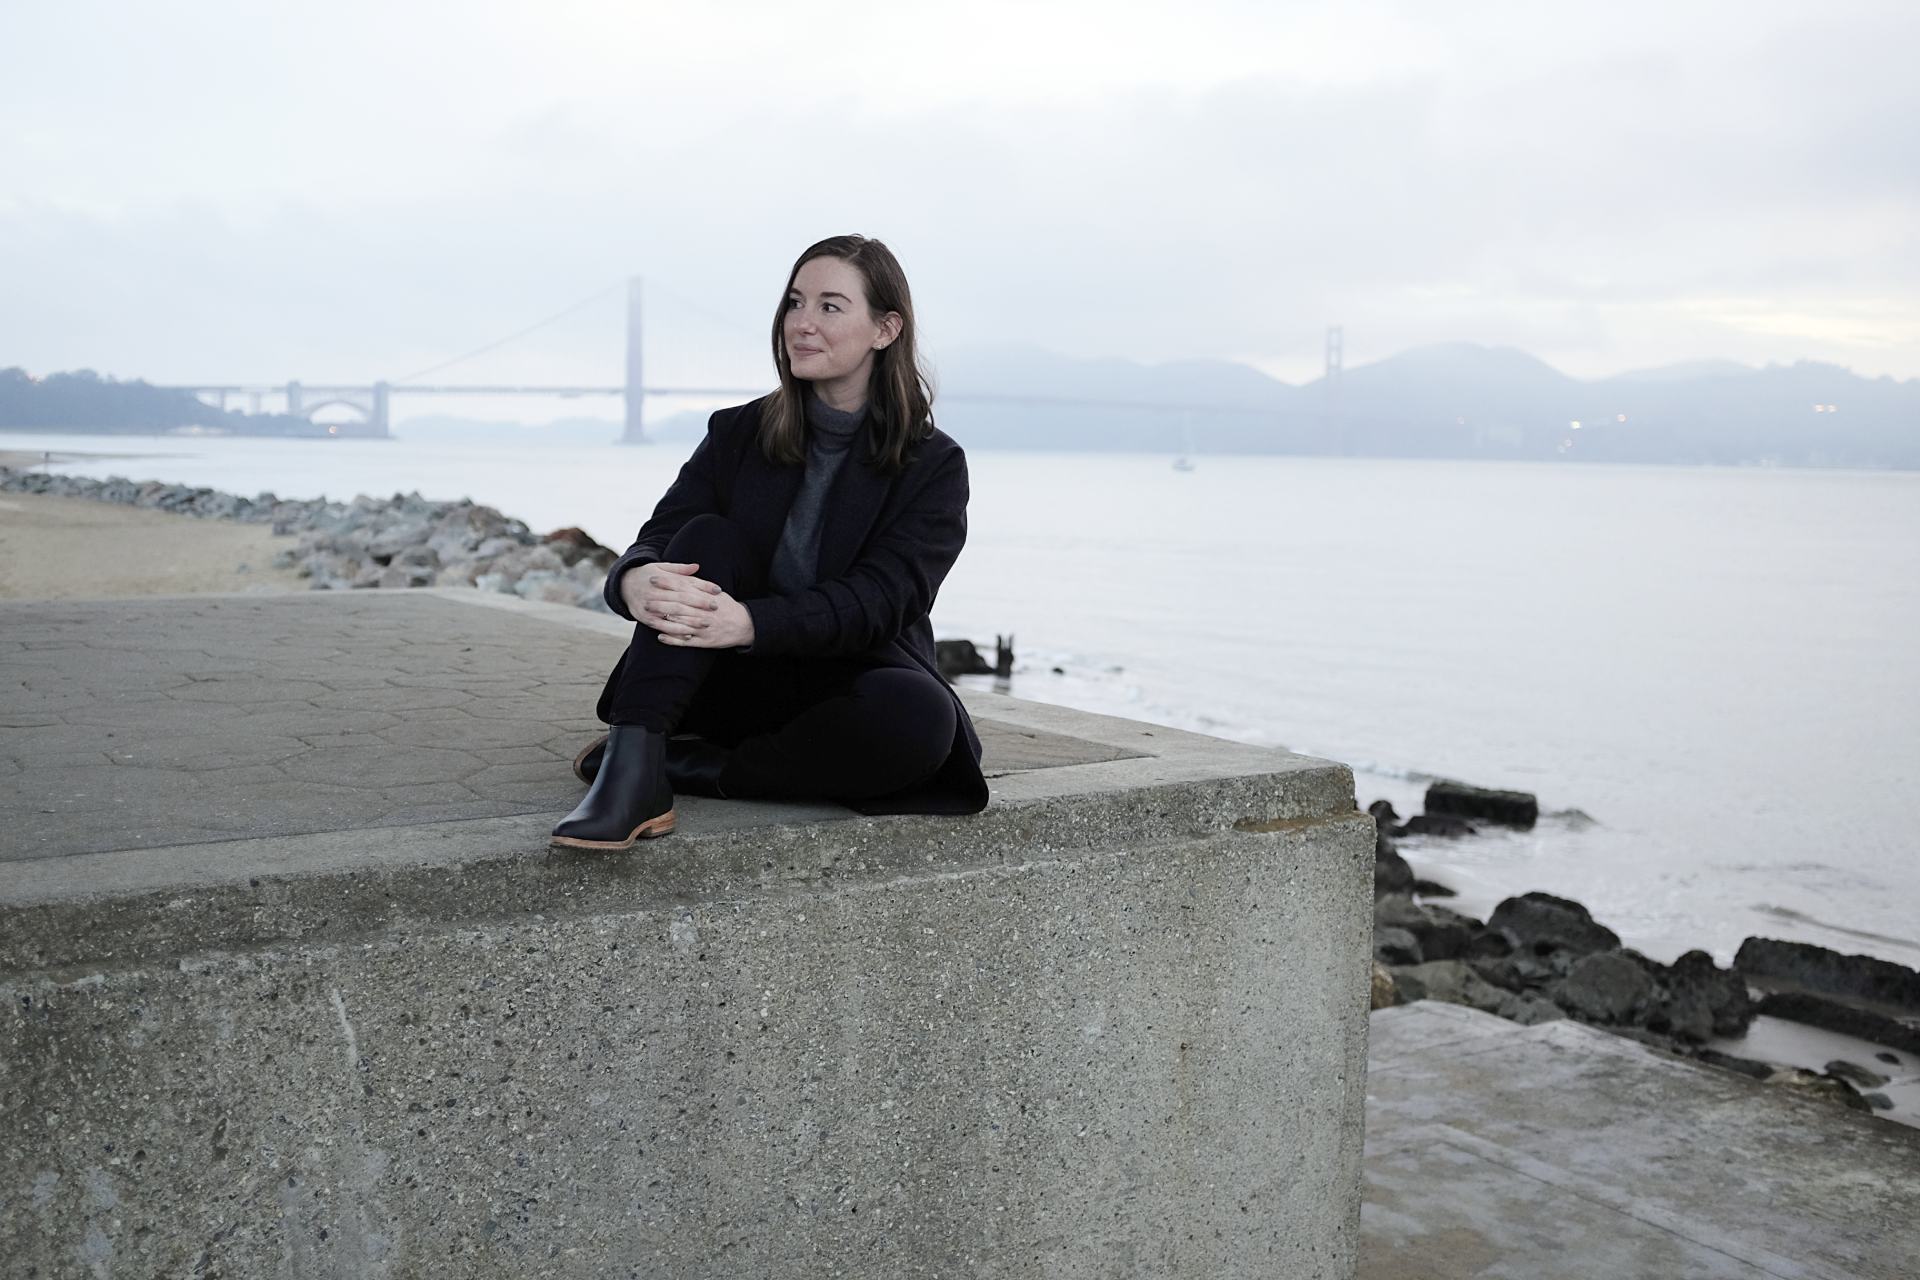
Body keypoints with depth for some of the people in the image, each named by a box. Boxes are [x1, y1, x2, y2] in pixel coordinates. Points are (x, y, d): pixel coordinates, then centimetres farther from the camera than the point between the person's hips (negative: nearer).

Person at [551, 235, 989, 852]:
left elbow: (877, 601, -17)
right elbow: (657, 539, -4)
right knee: (705, 537, -23)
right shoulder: (738, 433, 6)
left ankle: (682, 769, -25)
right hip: (740, 683, 2)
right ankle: (630, 774, -38)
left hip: (849, 690, -2)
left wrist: (749, 622, -35)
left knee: (921, 715, -35)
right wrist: (636, 580, -31)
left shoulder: (934, 465, -4)